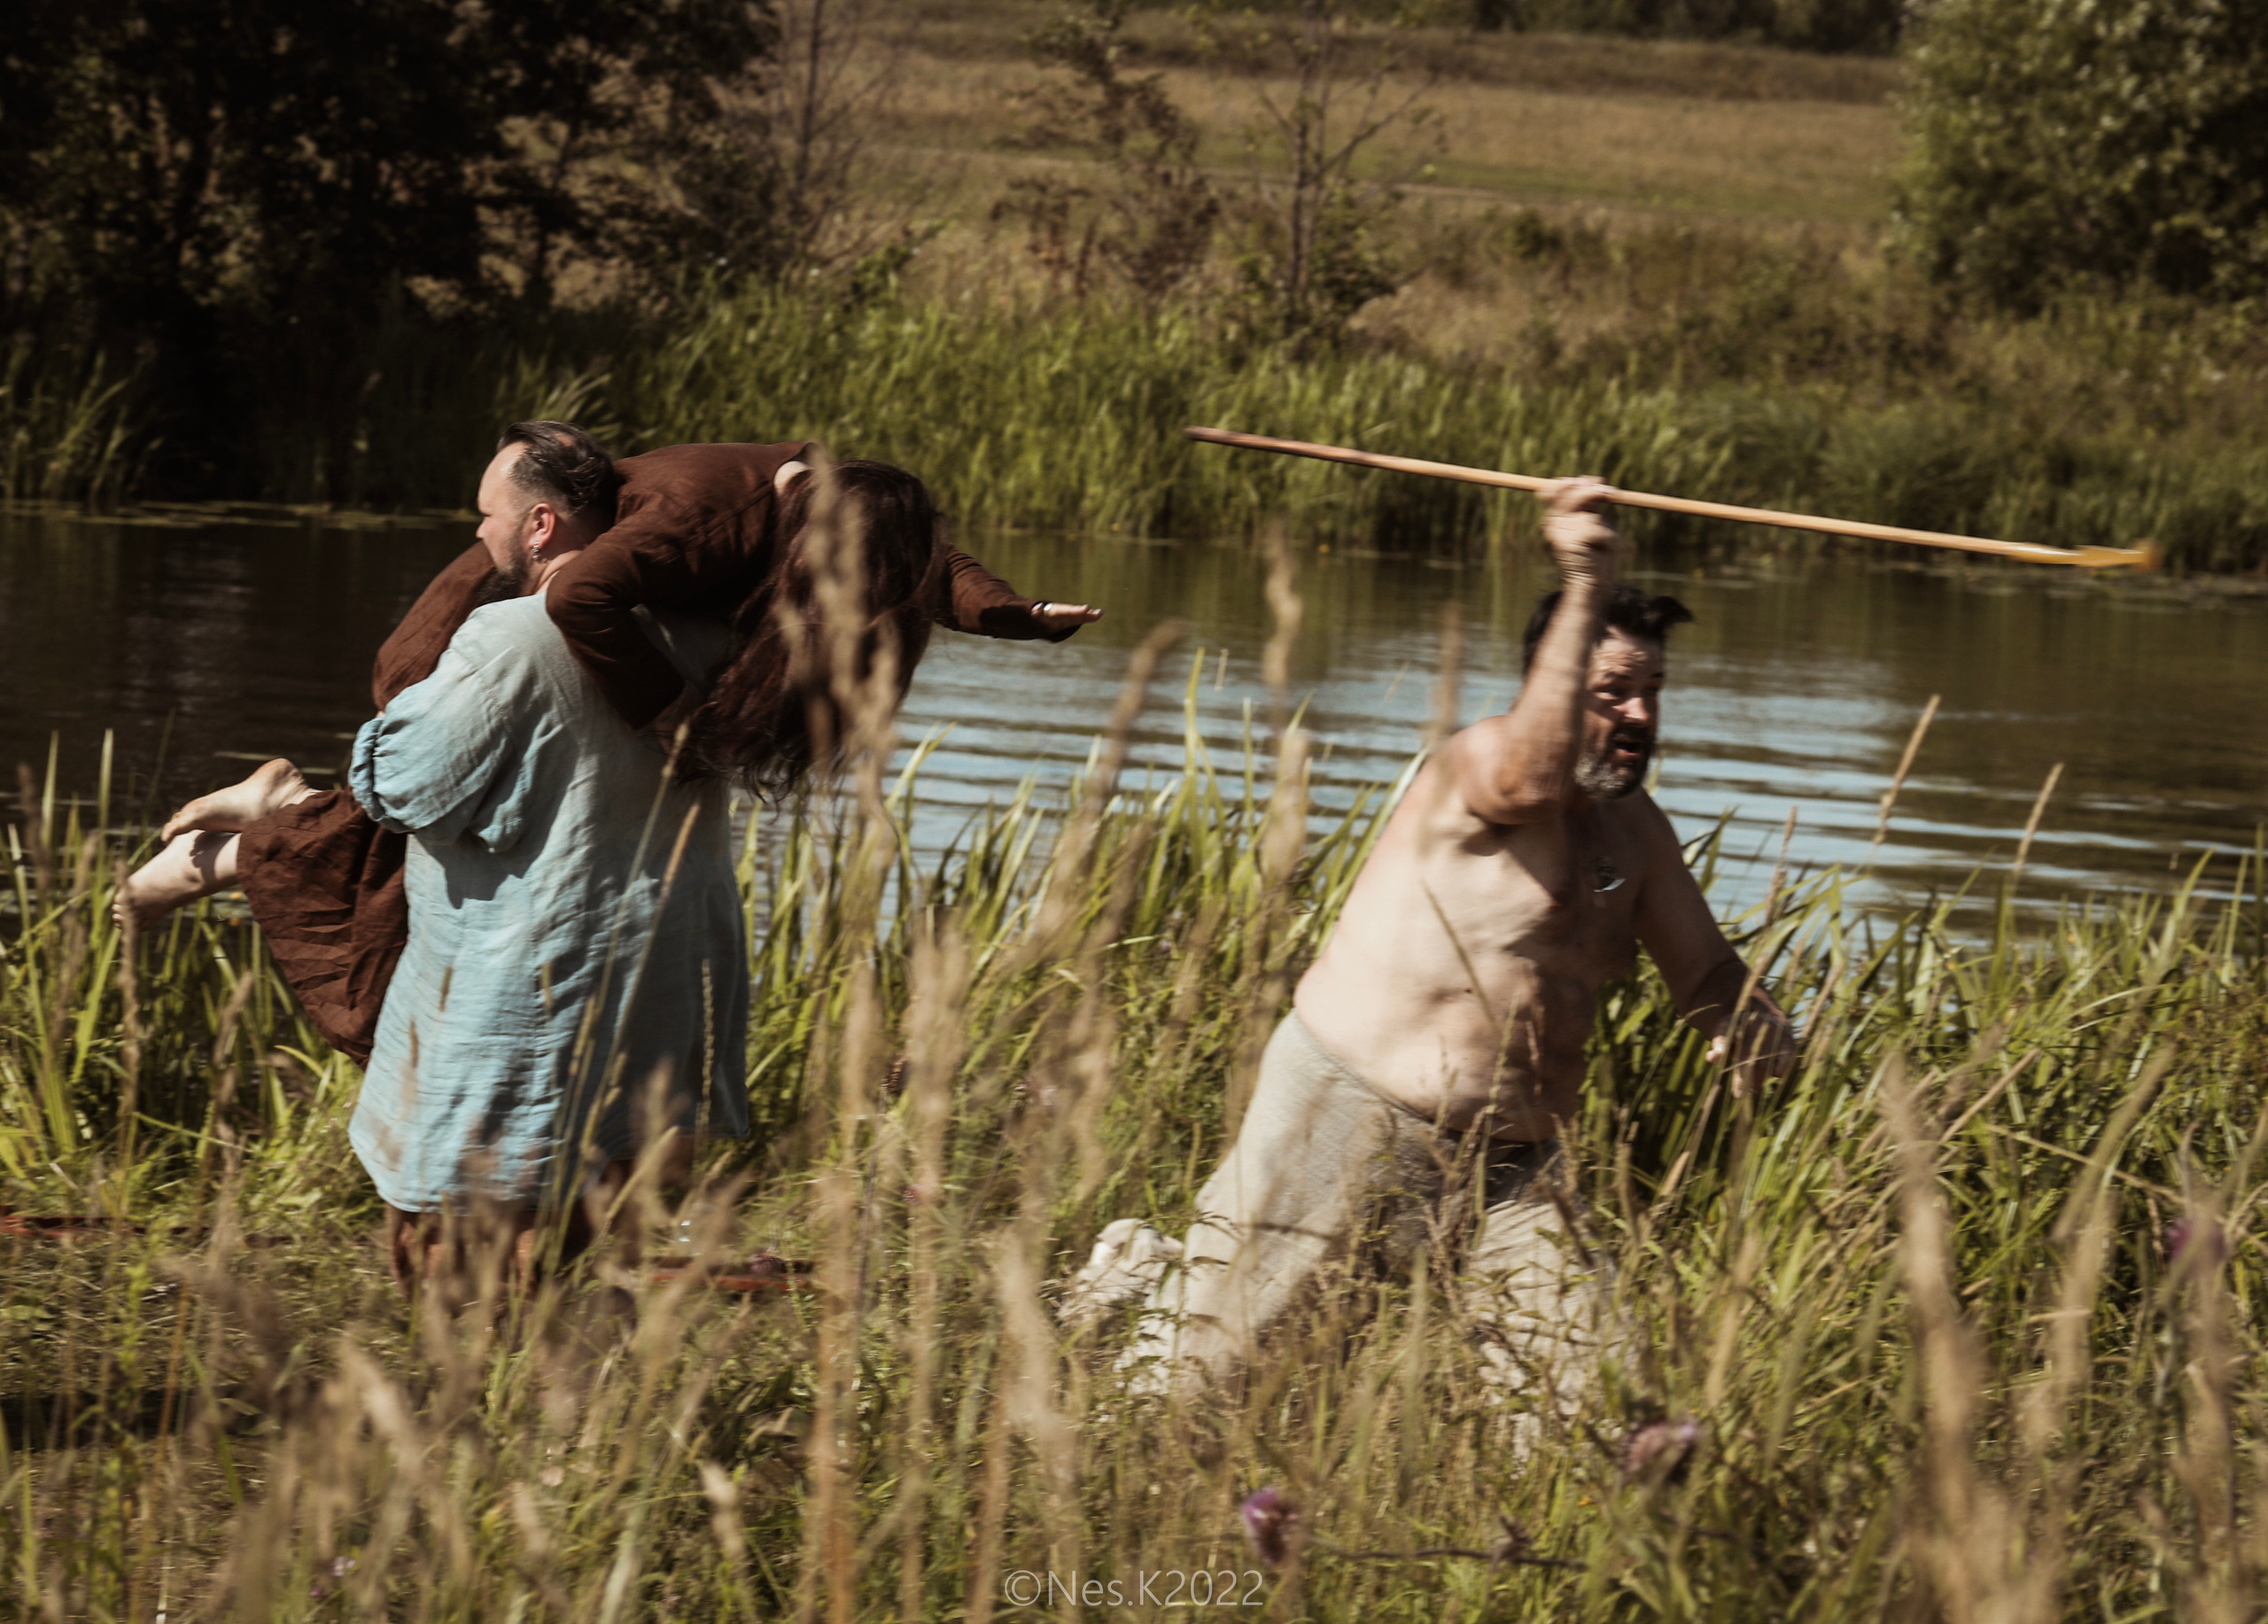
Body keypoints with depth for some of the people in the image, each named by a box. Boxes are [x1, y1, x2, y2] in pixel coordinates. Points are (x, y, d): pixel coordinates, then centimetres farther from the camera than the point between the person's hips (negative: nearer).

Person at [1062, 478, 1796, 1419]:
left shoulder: (1634, 830, 13)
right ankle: (1140, 1272, 31)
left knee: (1588, 1395, -6)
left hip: (1505, 1165, 7)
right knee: (1191, 1370, -3)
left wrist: (1754, 1033, -4)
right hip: (1349, 1124, -7)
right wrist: (1585, 591, -40)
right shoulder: (1480, 764, -12)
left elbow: (1705, 973, 20)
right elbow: (1531, 776, -37)